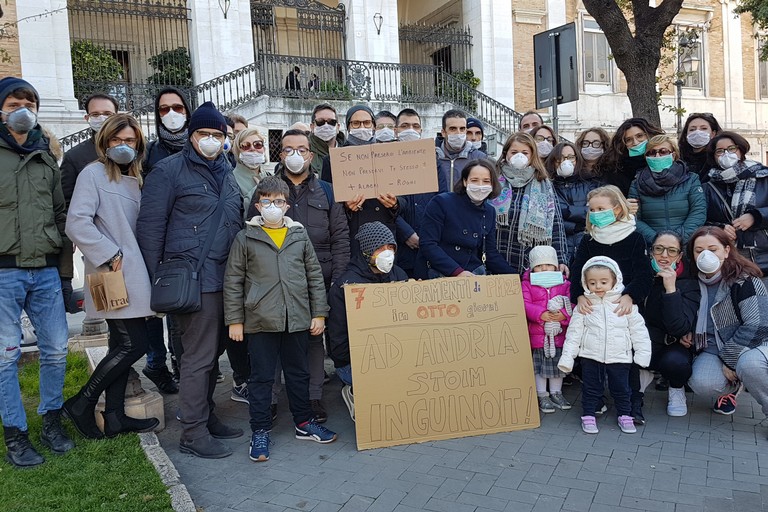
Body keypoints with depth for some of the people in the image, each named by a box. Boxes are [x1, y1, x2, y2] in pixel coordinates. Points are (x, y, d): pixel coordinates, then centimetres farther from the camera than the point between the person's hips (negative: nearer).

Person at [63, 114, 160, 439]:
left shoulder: (134, 179, 18)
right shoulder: (94, 173, -6)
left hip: (132, 277, 8)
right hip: (114, 278, -8)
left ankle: (114, 416, 19)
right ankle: (82, 404, 5)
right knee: (135, 343, -10)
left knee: (123, 345, 10)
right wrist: (110, 255, -17)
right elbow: (77, 222, -17)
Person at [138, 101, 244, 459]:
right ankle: (193, 432, 8)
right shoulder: (169, 171, -5)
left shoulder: (225, 172, 17)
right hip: (194, 279, -7)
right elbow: (150, 227, -7)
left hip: (226, 278, 7)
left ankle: (206, 416, 27)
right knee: (199, 356, -4)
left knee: (213, 351, 14)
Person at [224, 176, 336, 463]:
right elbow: (233, 281, 2)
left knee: (299, 374, 15)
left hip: (298, 320, 3)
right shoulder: (245, 238, 1)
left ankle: (304, 423, 30)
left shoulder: (300, 235, 7)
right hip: (260, 321, -2)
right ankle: (260, 431, 19)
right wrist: (234, 320, -2)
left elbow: (314, 276, 9)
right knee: (261, 378, 6)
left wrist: (319, 313, 5)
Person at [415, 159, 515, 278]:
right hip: (437, 275, -4)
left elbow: (490, 253, 12)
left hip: (473, 274, 4)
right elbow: (427, 245, -13)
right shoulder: (441, 203, -8)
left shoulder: (489, 212, 10)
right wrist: (457, 271, -22)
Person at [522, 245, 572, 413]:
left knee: (558, 364, 16)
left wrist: (563, 314, -23)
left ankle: (556, 393, 32)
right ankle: (542, 396, 18)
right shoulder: (527, 284, -3)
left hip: (558, 333, 3)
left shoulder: (564, 284, 4)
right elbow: (525, 305, -13)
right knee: (539, 366, 6)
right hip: (537, 334, -2)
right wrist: (541, 314, -27)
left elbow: (571, 303, -4)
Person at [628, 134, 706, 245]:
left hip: (685, 246, 0)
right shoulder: (637, 185, 10)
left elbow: (698, 212, 1)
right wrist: (655, 240, -13)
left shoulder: (691, 180, 12)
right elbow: (634, 219, 1)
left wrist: (680, 238, -12)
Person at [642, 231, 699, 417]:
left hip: (672, 347, -3)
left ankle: (677, 388, 2)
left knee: (675, 362, -36)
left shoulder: (689, 284, -11)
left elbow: (680, 329, -23)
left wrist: (671, 289, -30)